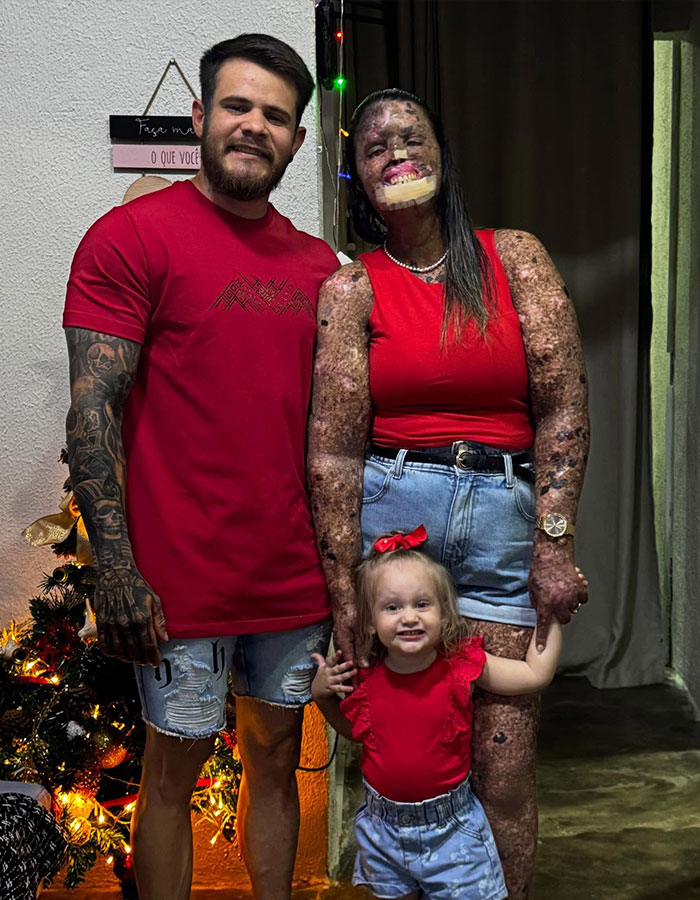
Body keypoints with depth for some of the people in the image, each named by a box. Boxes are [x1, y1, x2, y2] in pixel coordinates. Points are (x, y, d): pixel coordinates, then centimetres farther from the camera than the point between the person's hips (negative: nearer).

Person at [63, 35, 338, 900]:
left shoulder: (317, 264, 11)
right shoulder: (132, 235, -6)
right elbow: (92, 410, -11)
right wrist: (115, 567, -16)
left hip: (294, 579, 5)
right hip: (182, 581, -5)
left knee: (278, 756, 17)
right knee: (175, 766, 9)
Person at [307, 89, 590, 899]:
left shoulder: (514, 256, 7)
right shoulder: (350, 288, 3)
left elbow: (563, 405, 2)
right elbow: (332, 450, -2)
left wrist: (554, 544, -4)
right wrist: (345, 596, -6)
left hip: (504, 513, 1)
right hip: (387, 504, 0)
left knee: (504, 768, 3)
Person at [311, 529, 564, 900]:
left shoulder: (462, 666, -15)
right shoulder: (364, 678, -10)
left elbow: (536, 672, -8)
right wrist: (322, 696, -4)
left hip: (451, 829, -2)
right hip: (382, 830, 2)